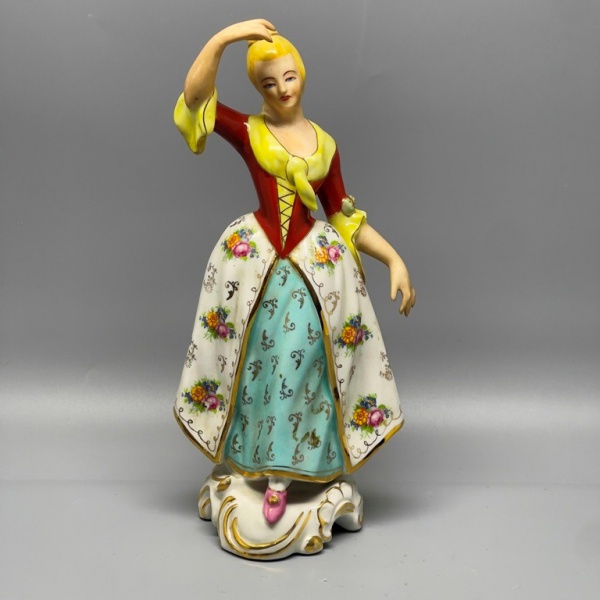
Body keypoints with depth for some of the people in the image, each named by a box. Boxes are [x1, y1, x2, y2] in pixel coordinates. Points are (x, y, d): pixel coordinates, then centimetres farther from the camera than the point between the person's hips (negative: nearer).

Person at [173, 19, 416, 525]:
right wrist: (225, 36, -20)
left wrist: (394, 258, 4)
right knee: (256, 364, 6)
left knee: (297, 365, -2)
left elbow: (345, 217, 11)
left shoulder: (325, 144, 9)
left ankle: (279, 471, 13)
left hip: (316, 263, 1)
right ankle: (272, 465, 24)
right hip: (254, 261, -1)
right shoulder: (247, 131, 2)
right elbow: (195, 97, -14)